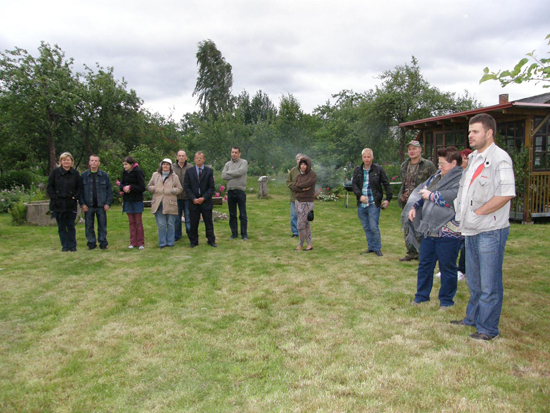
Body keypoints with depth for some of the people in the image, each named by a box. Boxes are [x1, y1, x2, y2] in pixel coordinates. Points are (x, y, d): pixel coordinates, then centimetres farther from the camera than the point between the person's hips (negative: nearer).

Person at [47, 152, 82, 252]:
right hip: (58, 204, 0)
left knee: (71, 226, 5)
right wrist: (54, 197, -8)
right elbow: (49, 186, 3)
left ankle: (72, 245, 13)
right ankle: (64, 245, 15)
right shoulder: (55, 172, 2)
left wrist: (75, 197, -6)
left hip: (71, 204, 0)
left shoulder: (75, 173, 4)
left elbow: (79, 187, 8)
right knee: (61, 227, 6)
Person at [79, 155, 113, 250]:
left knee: (102, 225, 4)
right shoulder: (83, 176, 5)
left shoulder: (104, 175, 4)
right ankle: (91, 243, 16)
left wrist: (108, 203, -4)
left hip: (101, 206, 0)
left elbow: (109, 189, 4)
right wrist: (82, 204, -4)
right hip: (88, 206, 1)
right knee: (89, 226, 6)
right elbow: (80, 191, 5)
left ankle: (103, 243, 13)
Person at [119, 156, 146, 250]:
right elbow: (121, 184, 8)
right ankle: (133, 242, 17)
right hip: (127, 200, 5)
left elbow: (142, 188, -13)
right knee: (131, 222, 10)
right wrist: (123, 187, -14)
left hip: (137, 200, -5)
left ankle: (140, 243, 9)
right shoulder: (124, 172, 5)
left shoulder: (138, 172, -12)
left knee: (138, 222, 2)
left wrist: (130, 187, -18)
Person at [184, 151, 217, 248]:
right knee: (193, 224, 5)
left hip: (206, 202, 0)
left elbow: (212, 187, -1)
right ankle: (193, 242, 16)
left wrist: (204, 198, -12)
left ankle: (211, 241, 15)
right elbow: (186, 187, 1)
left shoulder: (209, 171, 4)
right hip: (193, 202, 1)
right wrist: (193, 199, -10)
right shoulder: (189, 171, 6)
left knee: (209, 223, 6)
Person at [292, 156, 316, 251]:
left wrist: (298, 185, -6)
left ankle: (301, 244, 12)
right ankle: (309, 245, 16)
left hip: (307, 203, -7)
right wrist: (303, 189, -20)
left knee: (300, 225, -6)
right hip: (298, 202, 7)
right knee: (306, 224, 10)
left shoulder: (313, 175, -12)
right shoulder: (299, 176, 8)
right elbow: (294, 188, -3)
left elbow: (306, 184, -26)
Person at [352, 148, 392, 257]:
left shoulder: (378, 169, -1)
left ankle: (377, 249, 8)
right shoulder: (357, 170, 8)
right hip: (361, 204, 4)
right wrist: (360, 195, -13)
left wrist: (388, 199, -3)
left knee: (374, 227, -6)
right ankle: (371, 247, 22)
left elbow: (386, 184, 3)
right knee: (366, 228, 10)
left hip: (374, 204, -4)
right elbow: (354, 184, 3)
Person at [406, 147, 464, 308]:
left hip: (447, 232, -8)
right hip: (430, 230, 8)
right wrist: (414, 207, 6)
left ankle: (446, 300, 24)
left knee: (447, 267, 7)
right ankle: (422, 295, 31)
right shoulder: (437, 176, 13)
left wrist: (431, 195, -15)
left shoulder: (461, 180, -13)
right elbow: (422, 190, 21)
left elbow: (451, 197, -29)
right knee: (425, 264, 16)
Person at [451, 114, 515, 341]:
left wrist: (478, 213, -18)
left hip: (491, 231, -9)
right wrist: (462, 216, 13)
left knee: (489, 283, 2)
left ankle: (488, 328, 14)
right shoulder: (473, 158, 14)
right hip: (472, 230, 9)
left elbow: (506, 194, -23)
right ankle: (472, 318, 35)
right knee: (474, 280, 20)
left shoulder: (499, 158, -14)